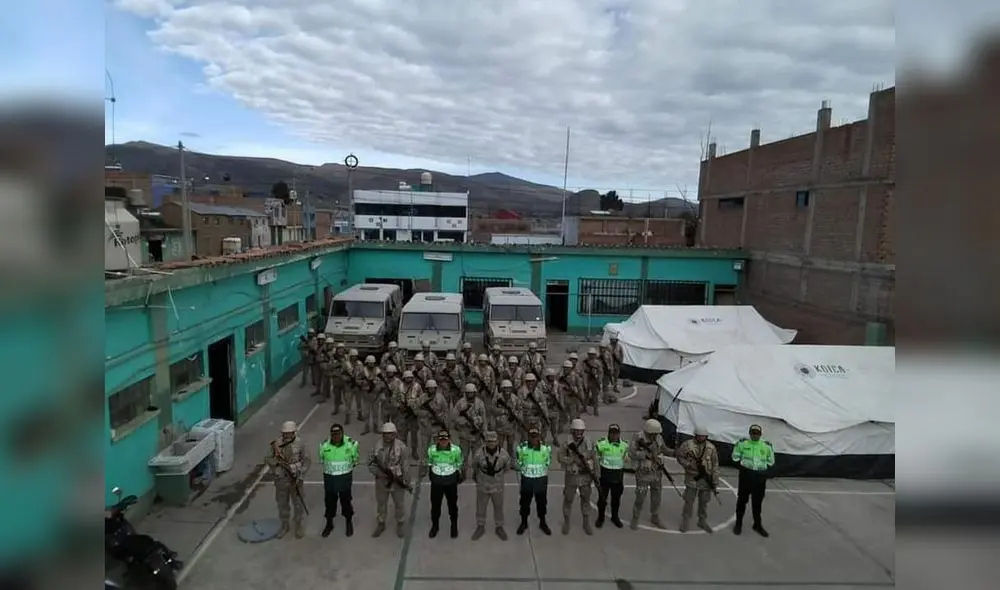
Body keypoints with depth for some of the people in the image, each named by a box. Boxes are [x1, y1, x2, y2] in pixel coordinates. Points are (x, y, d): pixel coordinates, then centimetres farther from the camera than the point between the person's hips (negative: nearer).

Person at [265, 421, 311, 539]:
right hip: (281, 480, 2)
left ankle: (299, 526, 31)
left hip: (295, 479, -2)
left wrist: (300, 475, -17)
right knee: (282, 504, 16)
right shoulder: (277, 444, -10)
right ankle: (284, 526, 37)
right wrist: (277, 461, -25)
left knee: (298, 503, 10)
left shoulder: (299, 444, -14)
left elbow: (306, 461, -8)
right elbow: (267, 460, -5)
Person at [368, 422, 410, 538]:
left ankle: (400, 525, 38)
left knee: (399, 504, 15)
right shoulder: (377, 446, -10)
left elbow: (405, 465, -12)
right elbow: (371, 463, -4)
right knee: (381, 504, 18)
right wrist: (380, 473, -19)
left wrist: (407, 482, -7)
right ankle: (380, 525, 40)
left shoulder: (401, 447, -17)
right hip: (382, 481, 2)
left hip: (398, 481, -2)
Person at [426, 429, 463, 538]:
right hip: (436, 482, 1)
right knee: (435, 505, 14)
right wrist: (431, 475, 13)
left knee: (452, 505, 15)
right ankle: (435, 526, 37)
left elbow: (459, 464, 0)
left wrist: (459, 477, 7)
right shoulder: (431, 449, -13)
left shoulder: (456, 449, -16)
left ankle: (454, 527, 36)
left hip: (451, 482, -1)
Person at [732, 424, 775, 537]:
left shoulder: (767, 446, 0)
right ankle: (738, 523, 22)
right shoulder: (743, 443, -4)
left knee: (757, 502, 12)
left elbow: (770, 462, 13)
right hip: (745, 475, -1)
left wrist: (762, 468, 5)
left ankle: (757, 525, 28)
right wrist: (742, 465, 0)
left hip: (760, 477, 2)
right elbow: (735, 457, 6)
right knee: (742, 500, 8)